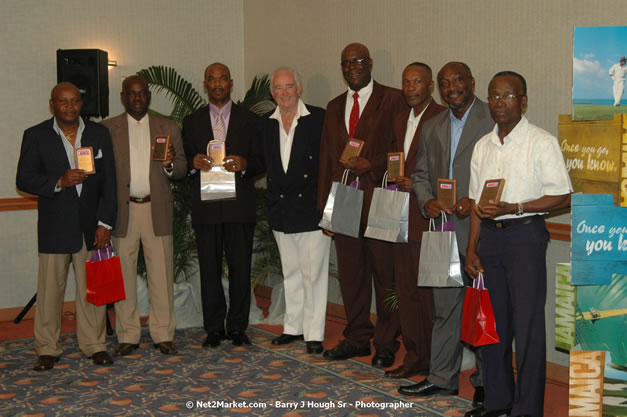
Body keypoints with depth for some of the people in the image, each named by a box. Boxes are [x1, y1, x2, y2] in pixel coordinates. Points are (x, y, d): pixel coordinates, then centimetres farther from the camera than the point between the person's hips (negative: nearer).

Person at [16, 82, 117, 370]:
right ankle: (47, 349, 13)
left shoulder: (99, 134, 6)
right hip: (54, 226, -1)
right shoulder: (36, 136, 2)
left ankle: (95, 345, 16)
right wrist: (59, 182, -19)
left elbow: (109, 182, 4)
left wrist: (105, 223, -4)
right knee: (50, 290, 2)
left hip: (91, 226, 2)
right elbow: (24, 179, -3)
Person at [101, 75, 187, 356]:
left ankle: (163, 334, 12)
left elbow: (182, 170, 9)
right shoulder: (107, 129, 6)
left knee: (161, 274, 2)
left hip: (157, 210, 1)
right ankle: (127, 336, 13)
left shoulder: (168, 128, 11)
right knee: (123, 275, 4)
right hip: (121, 210, 0)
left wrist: (170, 165, -14)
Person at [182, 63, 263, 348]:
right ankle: (214, 328, 11)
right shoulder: (192, 122, 13)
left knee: (240, 268, 0)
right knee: (209, 269, 2)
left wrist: (244, 164, -14)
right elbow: (183, 162, 12)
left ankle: (237, 327, 9)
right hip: (205, 206, 1)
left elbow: (261, 162, 8)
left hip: (240, 205, -1)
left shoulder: (249, 120, 10)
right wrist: (194, 162, -10)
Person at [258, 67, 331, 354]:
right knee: (290, 273, 15)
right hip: (281, 211, 5)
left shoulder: (319, 119, -6)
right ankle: (293, 327, 25)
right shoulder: (266, 124, 8)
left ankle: (314, 333, 7)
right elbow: (263, 164, 14)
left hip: (312, 208, -5)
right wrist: (274, 196, 5)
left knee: (314, 273, -1)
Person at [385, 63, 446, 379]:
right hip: (402, 217, 8)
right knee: (405, 288, 10)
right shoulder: (400, 120, 18)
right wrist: (396, 179, 7)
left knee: (429, 290, -3)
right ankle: (414, 356, 19)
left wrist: (418, 184, -17)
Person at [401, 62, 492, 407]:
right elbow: (420, 175, 19)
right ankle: (442, 379, 20)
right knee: (445, 307, 11)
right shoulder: (432, 128, 16)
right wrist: (426, 201, -1)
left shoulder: (495, 121, -6)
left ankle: (486, 382, 17)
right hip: (444, 231, 6)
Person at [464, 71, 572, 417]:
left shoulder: (542, 143, -6)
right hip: (490, 235, 6)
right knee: (492, 320, 12)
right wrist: (471, 250, 9)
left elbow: (562, 197, -10)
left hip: (525, 235, -6)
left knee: (527, 324, -3)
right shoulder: (483, 146, 12)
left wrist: (513, 207, -19)